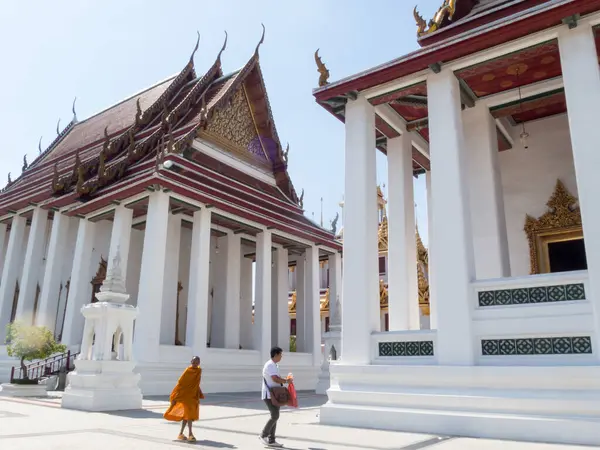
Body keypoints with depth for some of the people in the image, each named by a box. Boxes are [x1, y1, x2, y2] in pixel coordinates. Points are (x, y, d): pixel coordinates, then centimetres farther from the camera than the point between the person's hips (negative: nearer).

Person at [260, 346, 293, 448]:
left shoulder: (275, 365, 15)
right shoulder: (270, 365, -17)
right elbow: (275, 379, -25)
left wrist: (286, 379, 2)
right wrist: (287, 380, -14)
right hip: (269, 395, -10)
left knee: (275, 416, 10)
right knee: (275, 416, -13)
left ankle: (271, 440, 15)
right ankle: (263, 435, 1)